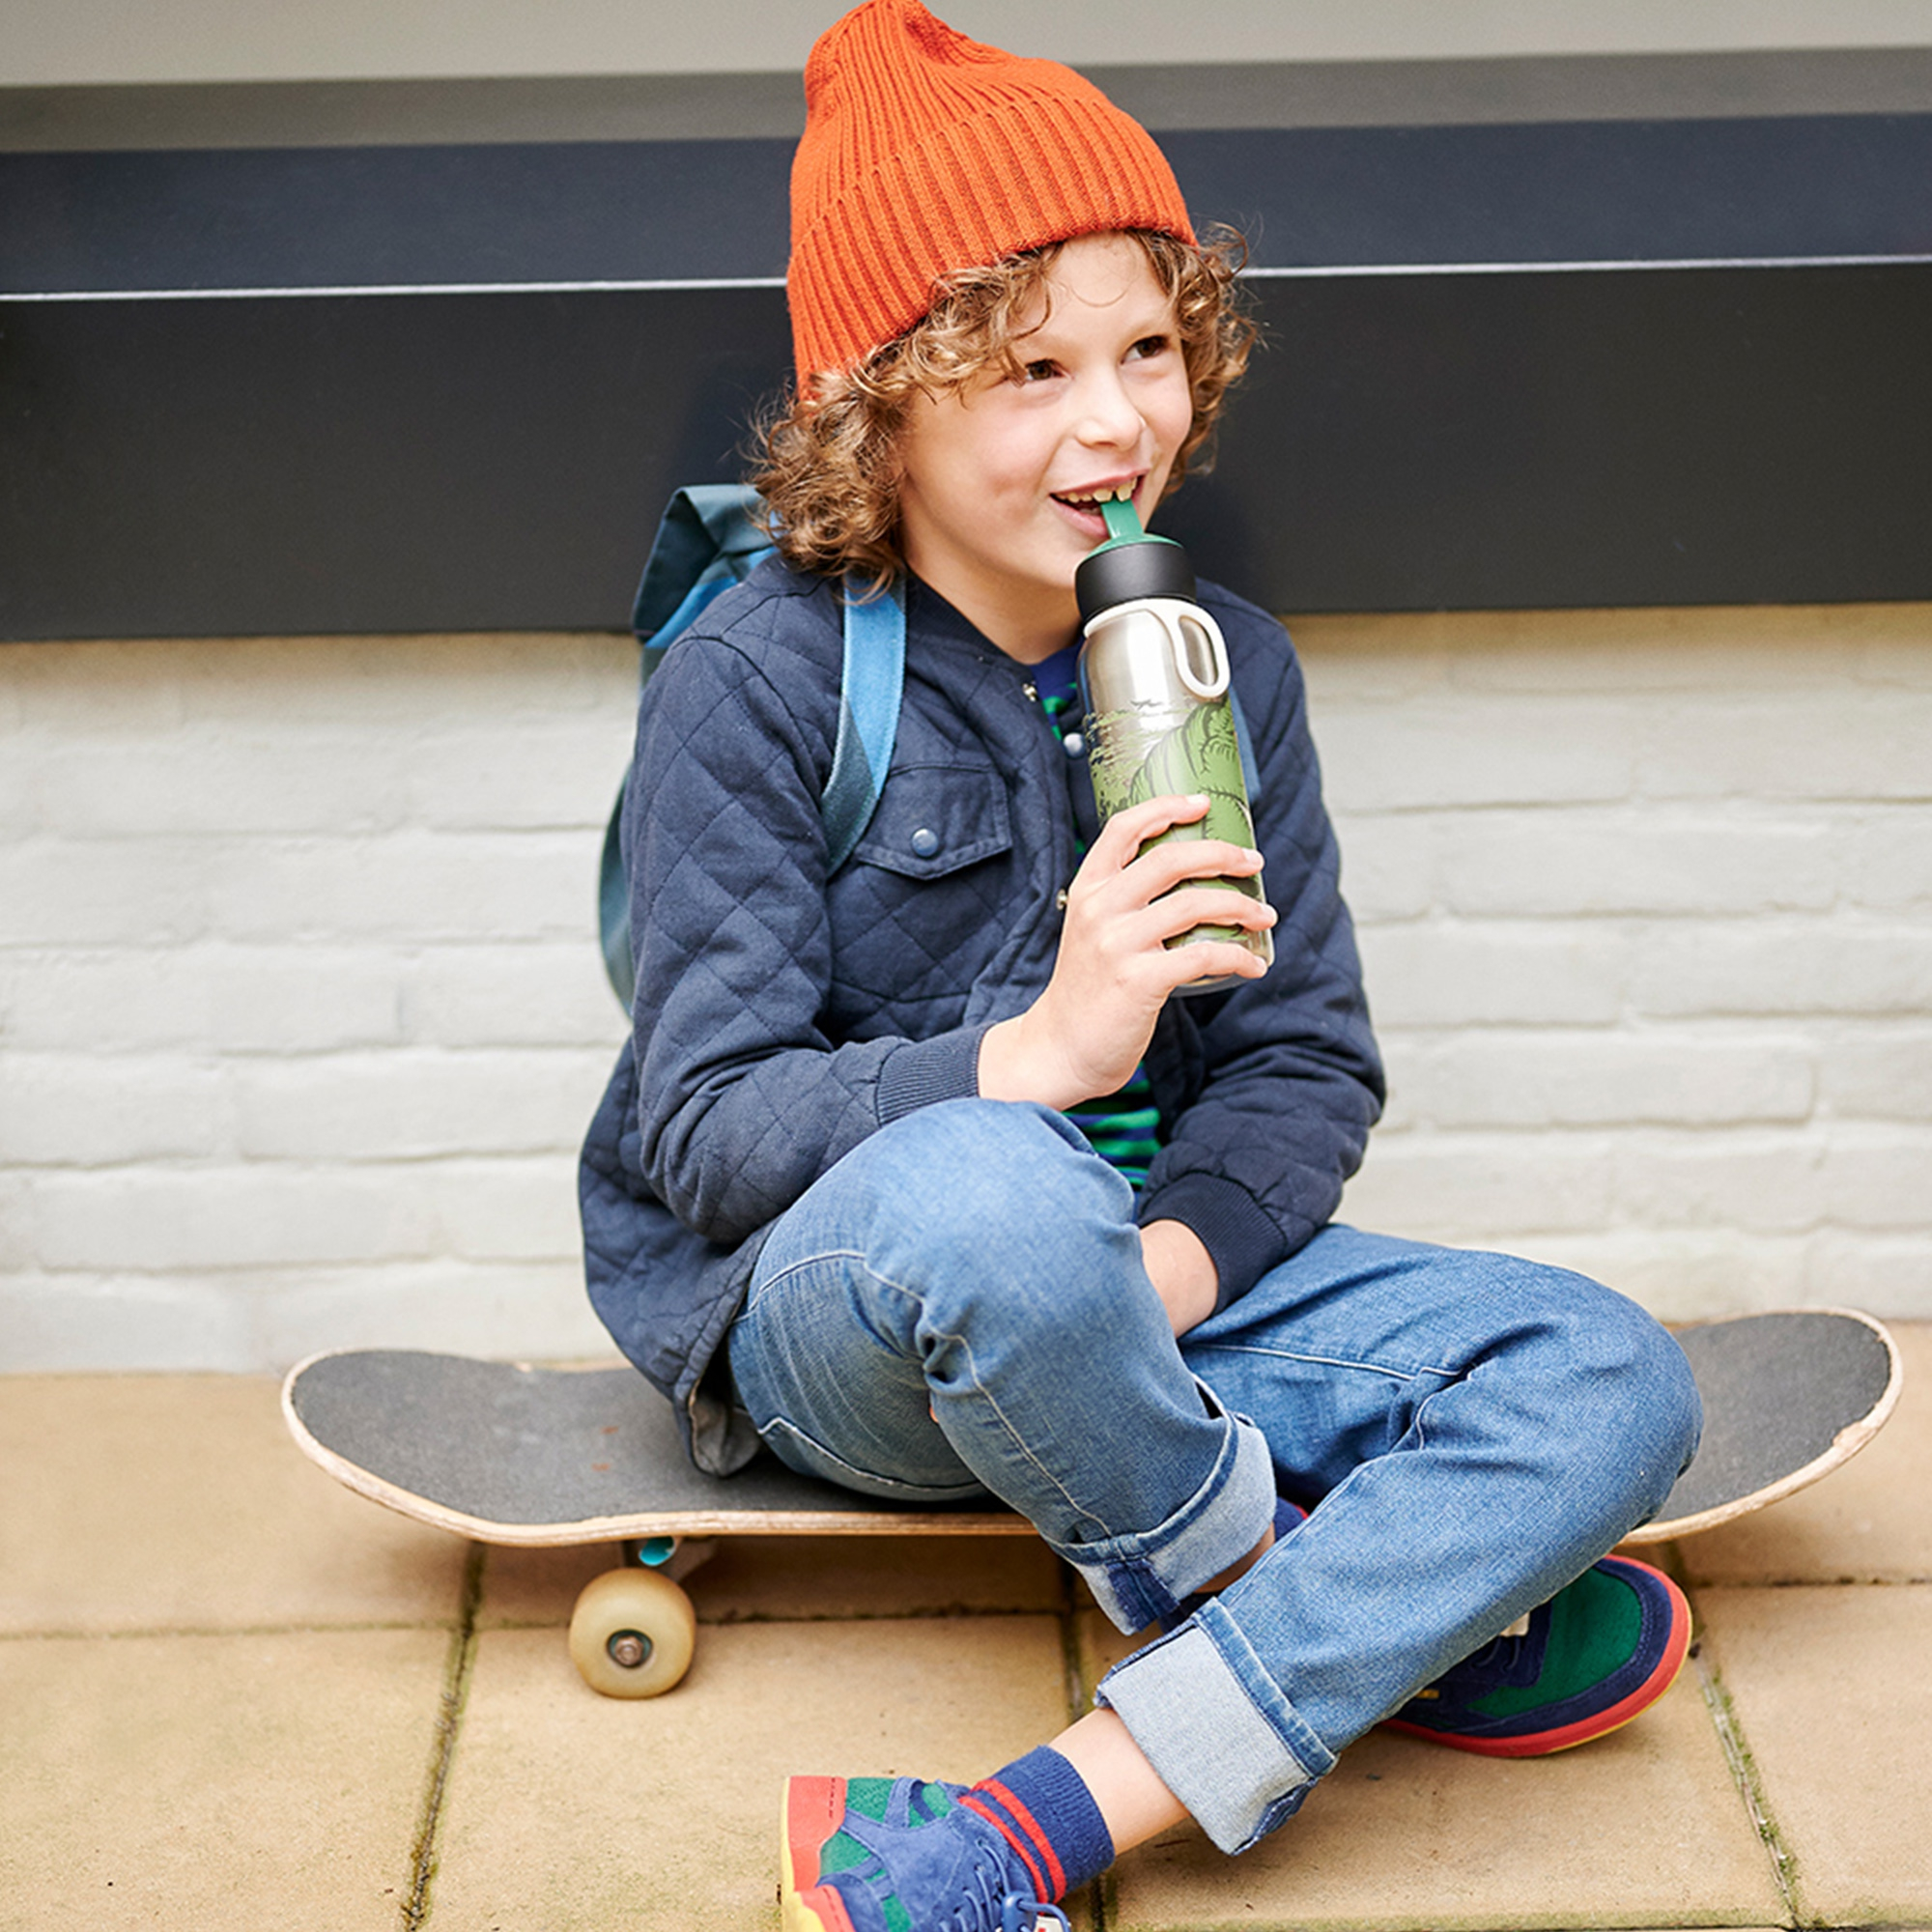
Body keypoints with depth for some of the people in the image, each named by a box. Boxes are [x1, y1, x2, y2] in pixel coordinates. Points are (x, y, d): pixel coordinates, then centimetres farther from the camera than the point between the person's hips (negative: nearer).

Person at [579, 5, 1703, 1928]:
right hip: (814, 1312, -5)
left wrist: (1171, 1261, -19)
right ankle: (1371, 1618, -13)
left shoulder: (1223, 664, 4)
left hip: (1143, 1277, 5)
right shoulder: (753, 683, -12)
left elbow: (1306, 1061, 4)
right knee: (987, 1193, -42)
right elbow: (702, 1128, -17)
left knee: (1609, 1381, -17)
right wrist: (1037, 1060, -34)